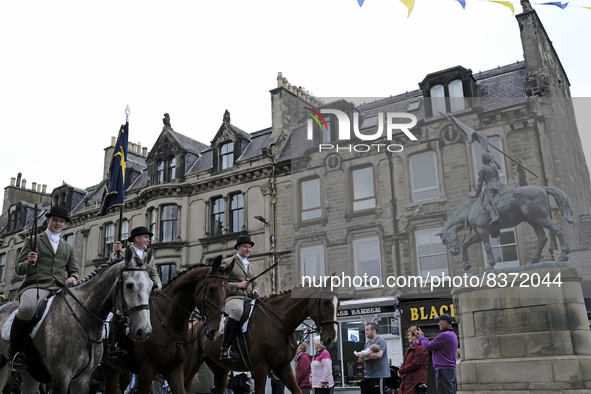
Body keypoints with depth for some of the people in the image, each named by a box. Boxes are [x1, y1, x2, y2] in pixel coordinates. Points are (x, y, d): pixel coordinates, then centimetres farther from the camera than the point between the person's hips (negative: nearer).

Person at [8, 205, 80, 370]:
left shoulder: (68, 247, 26)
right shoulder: (33, 241, 16)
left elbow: (74, 270, 22)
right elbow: (18, 269, 12)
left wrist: (73, 278, -3)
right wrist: (29, 262, -11)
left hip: (60, 289, 3)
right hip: (35, 286, -3)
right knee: (28, 308, -37)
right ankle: (14, 351, -15)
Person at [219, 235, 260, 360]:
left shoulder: (251, 266, 27)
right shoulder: (227, 263, 6)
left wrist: (254, 290, 8)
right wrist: (237, 285, -14)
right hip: (232, 298, -7)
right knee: (237, 310, -40)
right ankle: (225, 349, -36)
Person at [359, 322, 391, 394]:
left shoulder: (381, 341, -8)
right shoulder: (367, 343, 16)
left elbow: (379, 355, -24)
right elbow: (362, 359, 13)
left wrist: (364, 355, -11)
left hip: (378, 376, -8)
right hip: (367, 376, 8)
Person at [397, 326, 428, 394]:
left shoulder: (421, 349, -13)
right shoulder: (410, 349, 21)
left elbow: (414, 364, -19)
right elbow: (405, 363, 22)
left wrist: (401, 371, -9)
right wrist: (400, 370, -1)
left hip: (415, 382, -10)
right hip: (406, 380, 10)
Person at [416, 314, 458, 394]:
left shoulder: (444, 335, -16)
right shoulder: (452, 334, 18)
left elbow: (428, 346, -13)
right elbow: (433, 346, 20)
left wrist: (420, 337, 3)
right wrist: (423, 337, 21)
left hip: (444, 369, -10)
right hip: (451, 369, 10)